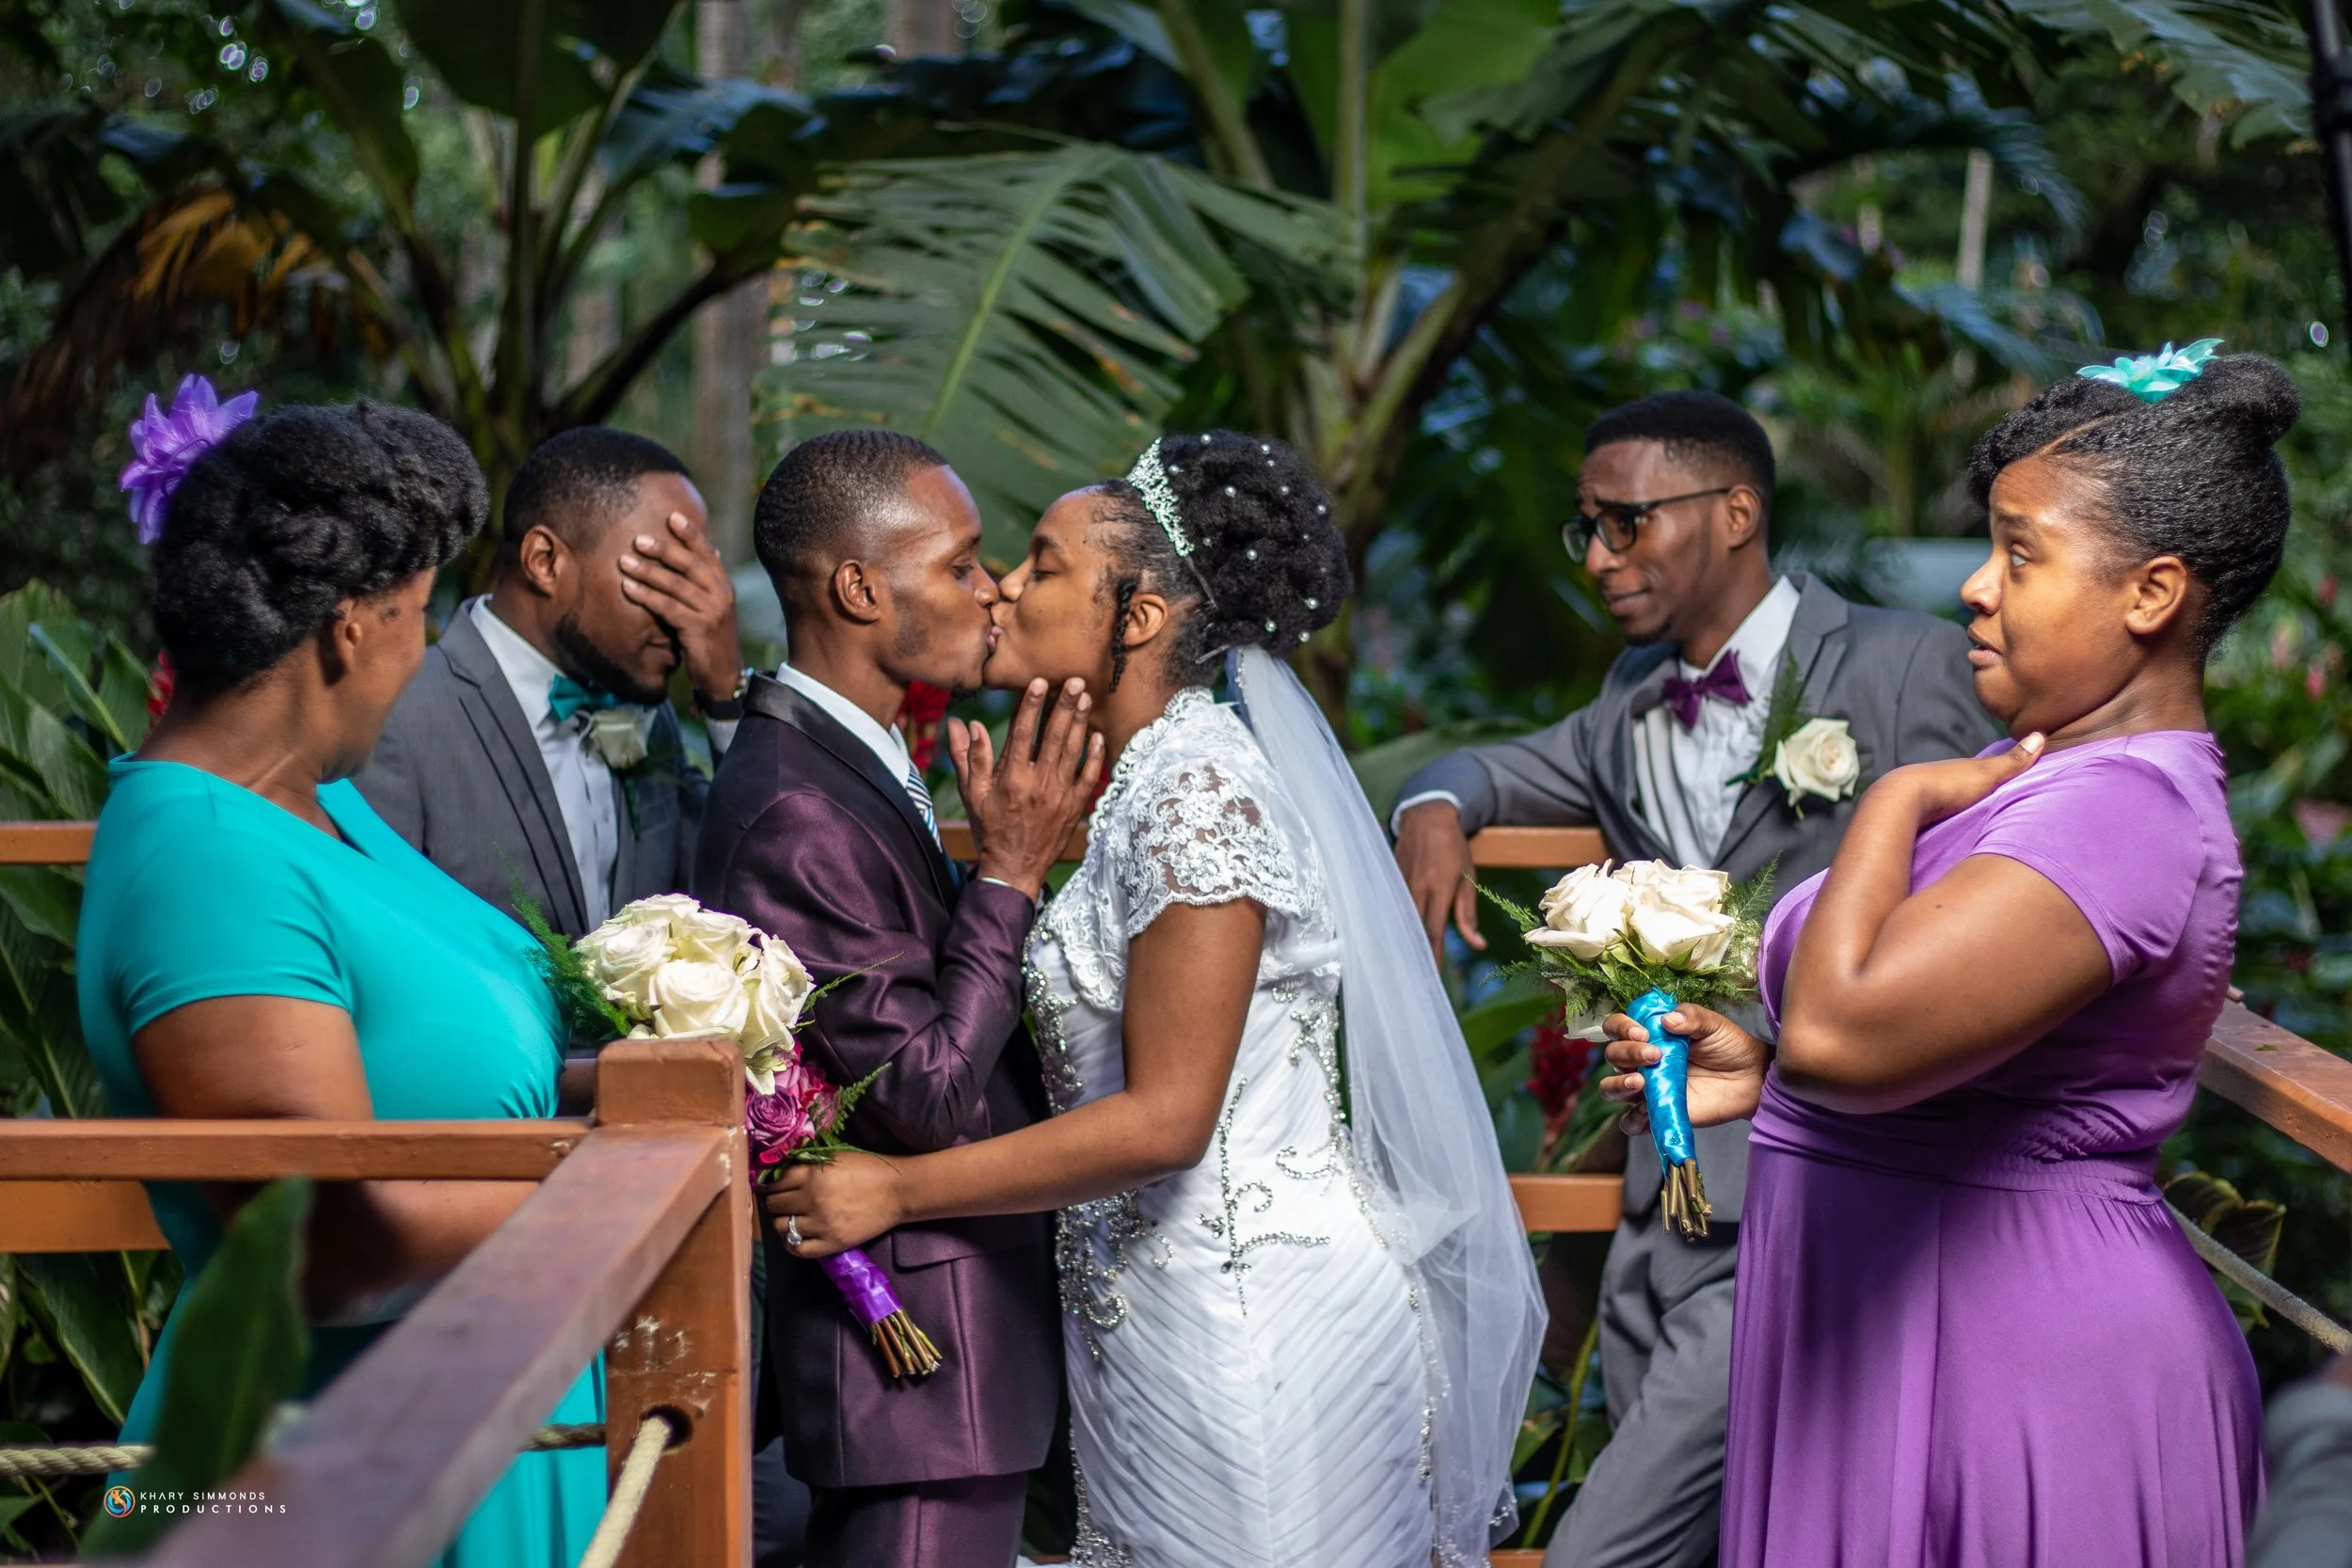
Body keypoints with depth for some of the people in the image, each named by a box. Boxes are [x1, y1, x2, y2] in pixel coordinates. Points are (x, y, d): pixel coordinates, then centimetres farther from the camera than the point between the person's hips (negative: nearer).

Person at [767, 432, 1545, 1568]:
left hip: (1243, 1316, -9)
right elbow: (1107, 1056, 8)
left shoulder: (1196, 790, -19)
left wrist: (896, 1191, -16)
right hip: (1169, 1300, 9)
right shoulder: (1147, 775, 10)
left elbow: (1164, 1119, -21)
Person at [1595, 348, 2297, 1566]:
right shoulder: (2061, 771, 11)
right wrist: (1759, 1076, 9)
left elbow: (1841, 1033, -34)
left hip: (2008, 1365, -10)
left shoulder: (2122, 814, -23)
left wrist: (1901, 799, -19)